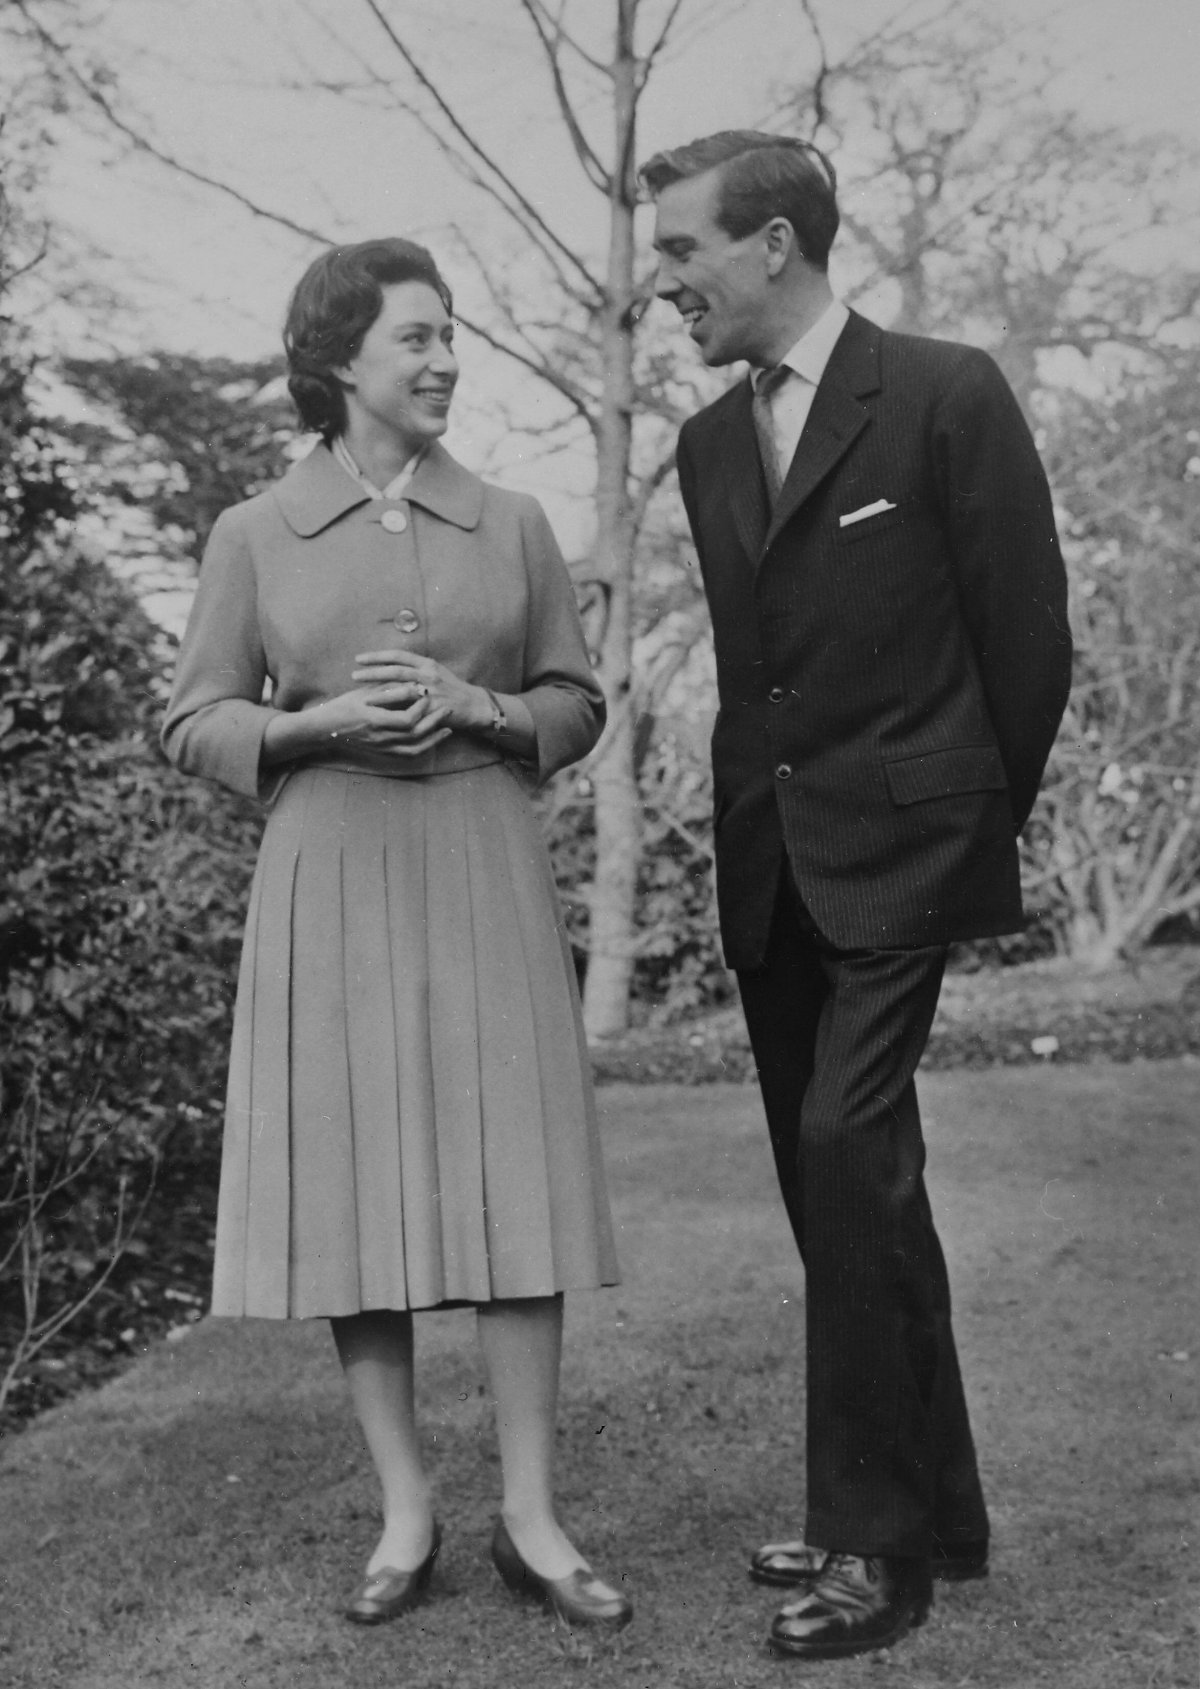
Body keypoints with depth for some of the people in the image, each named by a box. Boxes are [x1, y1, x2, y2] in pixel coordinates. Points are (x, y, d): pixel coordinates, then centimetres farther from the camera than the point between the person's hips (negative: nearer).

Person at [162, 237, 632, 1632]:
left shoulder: (510, 524, 8)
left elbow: (577, 706, 11)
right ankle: (405, 1511, 14)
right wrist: (317, 722, -13)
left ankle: (529, 1517, 7)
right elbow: (193, 725, 5)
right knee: (352, 1188, 0)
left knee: (512, 1183, -4)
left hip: (483, 877, 1)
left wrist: (477, 708, -9)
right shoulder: (254, 535, 5)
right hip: (330, 882, 0)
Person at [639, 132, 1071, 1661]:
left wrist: (986, 819, 4)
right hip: (767, 866, 7)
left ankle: (879, 1534, -2)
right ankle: (925, 1507, 22)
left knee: (849, 1149, -16)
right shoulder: (708, 445, 12)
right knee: (838, 1185, 9)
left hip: (897, 850, -6)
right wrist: (751, 814, 15)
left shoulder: (947, 398, -7)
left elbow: (1027, 633, -3)